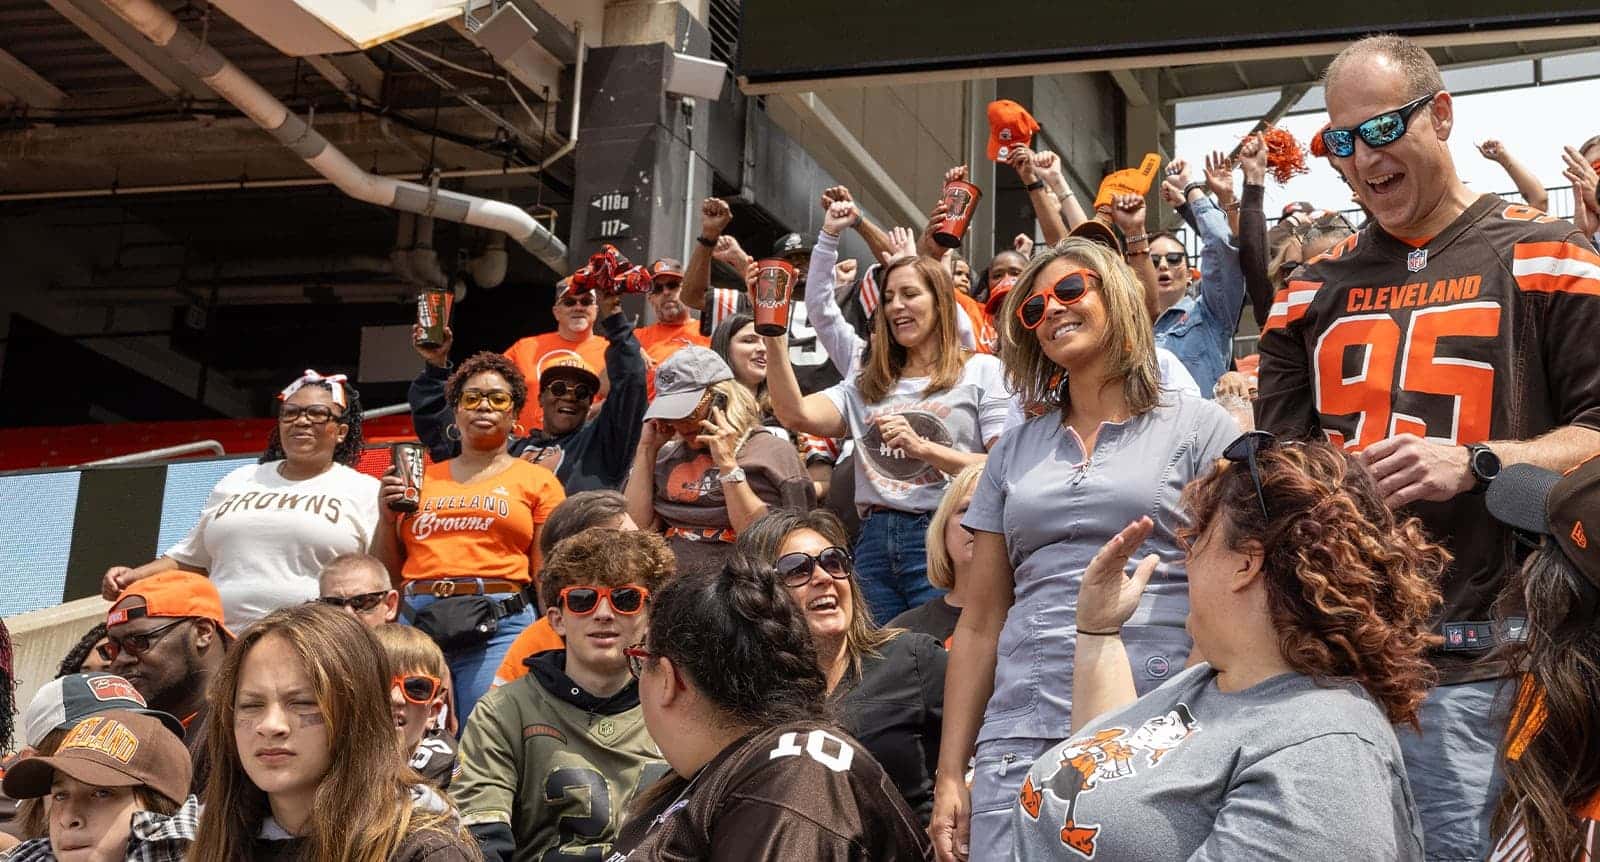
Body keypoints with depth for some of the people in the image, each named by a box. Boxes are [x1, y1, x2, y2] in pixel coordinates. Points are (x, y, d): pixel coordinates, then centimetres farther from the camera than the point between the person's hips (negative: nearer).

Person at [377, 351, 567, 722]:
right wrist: (389, 515, 8)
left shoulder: (537, 480, 13)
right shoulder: (421, 479, 20)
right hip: (416, 622, 3)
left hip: (497, 625, -3)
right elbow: (390, 573, 23)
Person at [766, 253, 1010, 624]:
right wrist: (773, 338, -5)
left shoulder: (982, 371, 6)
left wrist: (922, 448, -14)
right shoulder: (868, 384, 20)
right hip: (875, 541, 5)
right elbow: (796, 415, 3)